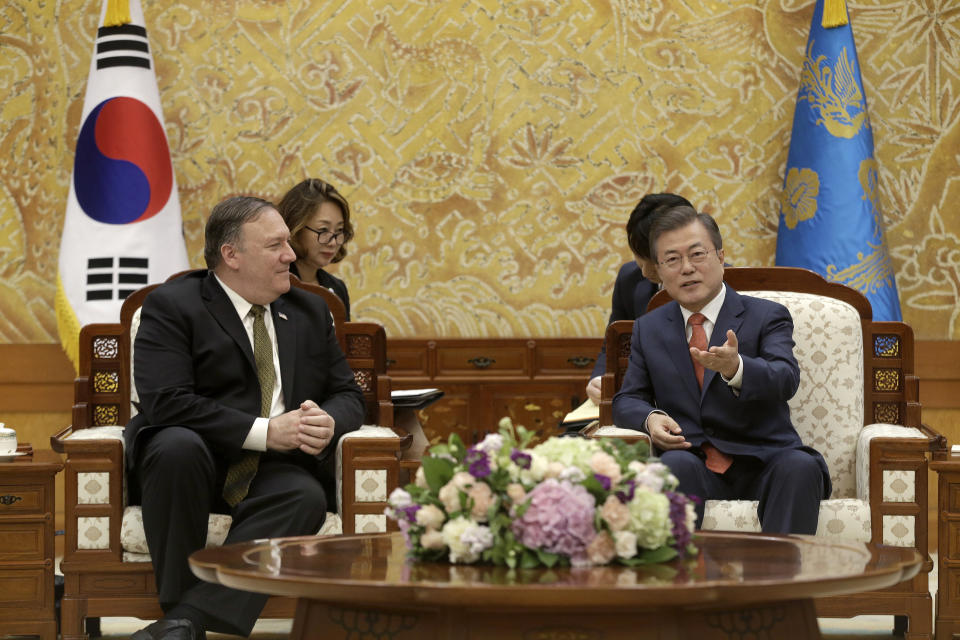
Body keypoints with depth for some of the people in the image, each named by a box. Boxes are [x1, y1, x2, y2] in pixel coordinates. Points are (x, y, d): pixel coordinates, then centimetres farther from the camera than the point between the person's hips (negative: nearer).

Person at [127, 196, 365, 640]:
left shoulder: (310, 311, 15)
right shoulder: (170, 306, -3)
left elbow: (348, 395, 15)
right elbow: (166, 403, -17)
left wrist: (328, 423, -12)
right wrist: (265, 432, -22)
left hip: (270, 470, 4)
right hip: (193, 459, -3)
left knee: (306, 498, -31)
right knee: (178, 445, -38)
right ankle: (178, 603, -27)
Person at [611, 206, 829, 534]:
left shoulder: (767, 316, 5)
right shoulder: (648, 329, 18)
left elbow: (785, 379, -14)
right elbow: (627, 399, 17)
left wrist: (735, 368, -37)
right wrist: (650, 418, -9)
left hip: (763, 465, -1)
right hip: (694, 463, 1)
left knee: (800, 467, -34)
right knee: (675, 465, -34)